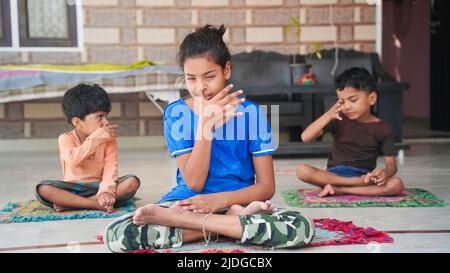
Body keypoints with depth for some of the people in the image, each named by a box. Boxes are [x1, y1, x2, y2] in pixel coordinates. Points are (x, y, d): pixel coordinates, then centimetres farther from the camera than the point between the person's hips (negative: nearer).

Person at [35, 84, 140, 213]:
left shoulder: (109, 140, -1)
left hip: (98, 187, 2)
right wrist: (97, 137, -27)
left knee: (132, 182, -24)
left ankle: (71, 204, -25)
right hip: (72, 189, -1)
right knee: (43, 189, -27)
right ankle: (97, 204, -32)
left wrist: (106, 190, -31)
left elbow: (111, 167, -13)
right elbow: (73, 160, -26)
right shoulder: (66, 139, -6)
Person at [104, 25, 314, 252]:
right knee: (115, 234, -26)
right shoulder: (176, 113, -2)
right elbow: (194, 183, -10)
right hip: (188, 201, 1)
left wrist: (220, 199, -19)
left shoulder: (250, 112, -3)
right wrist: (205, 123, -19)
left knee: (302, 228, -30)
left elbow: (267, 187, -3)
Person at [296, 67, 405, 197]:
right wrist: (328, 115, -19)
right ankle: (361, 183, -26)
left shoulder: (382, 128, 0)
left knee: (397, 184, -30)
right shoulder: (339, 120, 1)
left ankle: (338, 190, -27)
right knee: (302, 170, -28)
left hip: (365, 176, 0)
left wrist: (385, 172, -28)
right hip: (335, 174, 0)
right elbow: (305, 137, -8)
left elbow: (391, 164, -3)